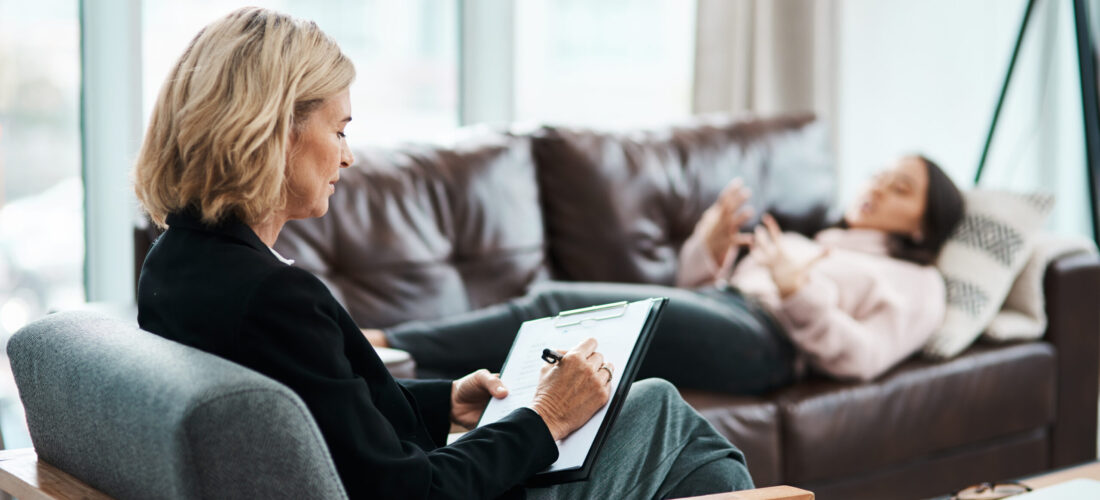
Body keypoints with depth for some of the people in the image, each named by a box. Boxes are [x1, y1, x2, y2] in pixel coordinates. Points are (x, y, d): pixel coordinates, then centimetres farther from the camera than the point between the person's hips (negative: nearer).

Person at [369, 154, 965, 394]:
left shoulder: (917, 281, 20)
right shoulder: (806, 240, 39)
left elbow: (861, 358, -2)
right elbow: (696, 288, 29)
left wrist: (797, 290, -14)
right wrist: (709, 247, 9)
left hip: (759, 340, -7)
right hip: (706, 308, 7)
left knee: (556, 304, -25)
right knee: (557, 308, -22)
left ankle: (386, 344, -31)